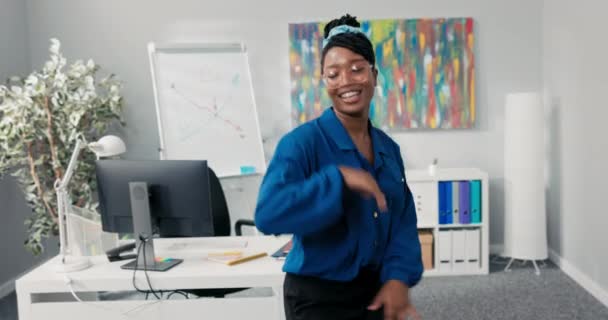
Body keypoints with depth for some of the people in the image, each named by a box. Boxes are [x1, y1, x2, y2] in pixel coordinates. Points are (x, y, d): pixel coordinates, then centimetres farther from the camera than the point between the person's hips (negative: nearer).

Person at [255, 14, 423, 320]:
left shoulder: (388, 148, 3)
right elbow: (268, 214, -28)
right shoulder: (301, 142, -15)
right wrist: (338, 178, -31)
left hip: (375, 291, 6)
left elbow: (403, 220, 3)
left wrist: (399, 276, -11)